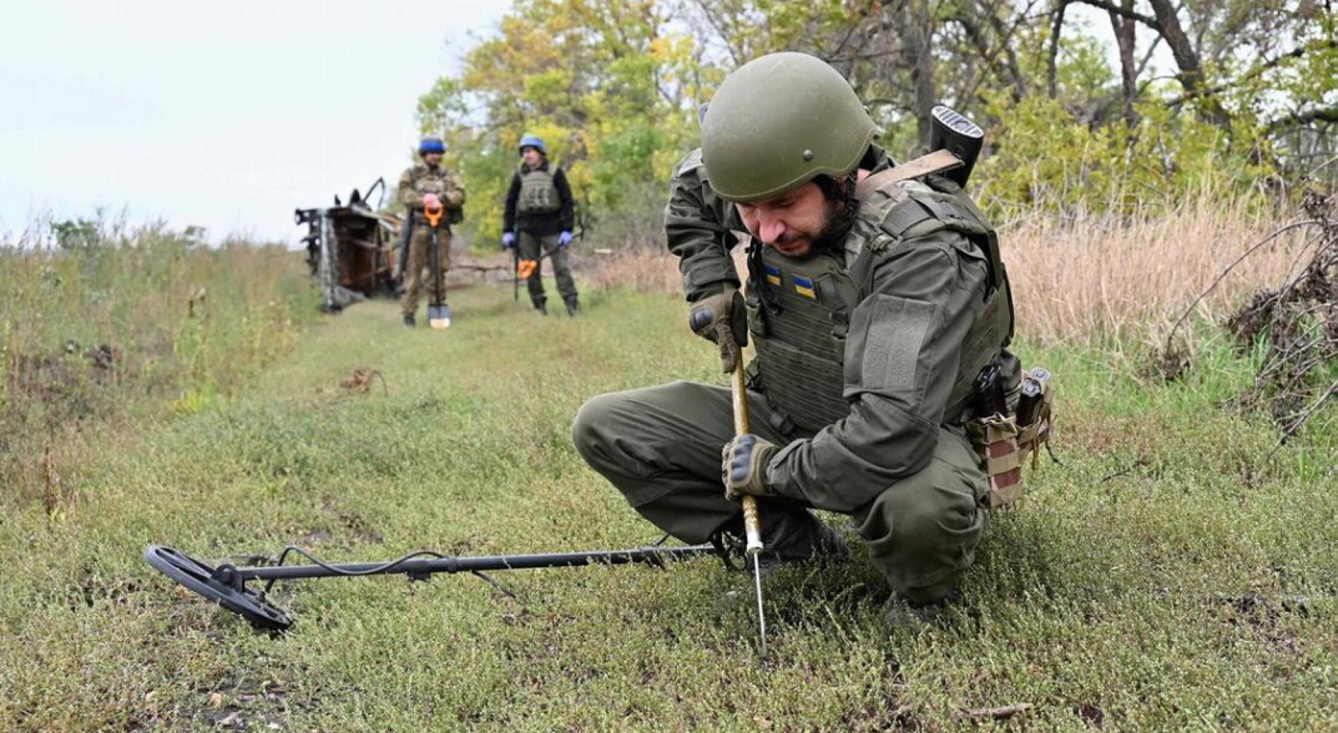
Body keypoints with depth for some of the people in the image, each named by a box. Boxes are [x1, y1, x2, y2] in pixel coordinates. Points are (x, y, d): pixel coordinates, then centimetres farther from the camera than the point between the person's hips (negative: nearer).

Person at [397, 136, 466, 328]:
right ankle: (409, 312, -4)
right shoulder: (411, 174, 9)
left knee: (440, 269, 4)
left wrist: (439, 198, -17)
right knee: (413, 270, -5)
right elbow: (404, 194, -7)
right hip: (419, 227, -2)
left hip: (442, 228, 2)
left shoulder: (448, 175, 13)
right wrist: (425, 202, -20)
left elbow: (459, 196, -2)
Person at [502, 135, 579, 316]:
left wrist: (567, 229, -7)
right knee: (531, 270, 3)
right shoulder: (519, 177, 9)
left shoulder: (555, 173, 1)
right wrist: (508, 231, 5)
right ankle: (539, 306, 11)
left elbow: (567, 201, 0)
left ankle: (572, 304, -5)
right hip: (527, 229, 3)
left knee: (561, 267, -7)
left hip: (552, 227, -3)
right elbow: (510, 204, 12)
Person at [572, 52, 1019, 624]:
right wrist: (709, 287, 2)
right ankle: (796, 545, 1)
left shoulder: (922, 250, -32)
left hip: (911, 444, -6)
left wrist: (773, 468, -25)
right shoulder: (772, 199, -12)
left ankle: (922, 593, -5)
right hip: (787, 420, 6)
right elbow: (690, 182, 14)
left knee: (923, 505, -43)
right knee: (603, 428, -7)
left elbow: (892, 434, -40)